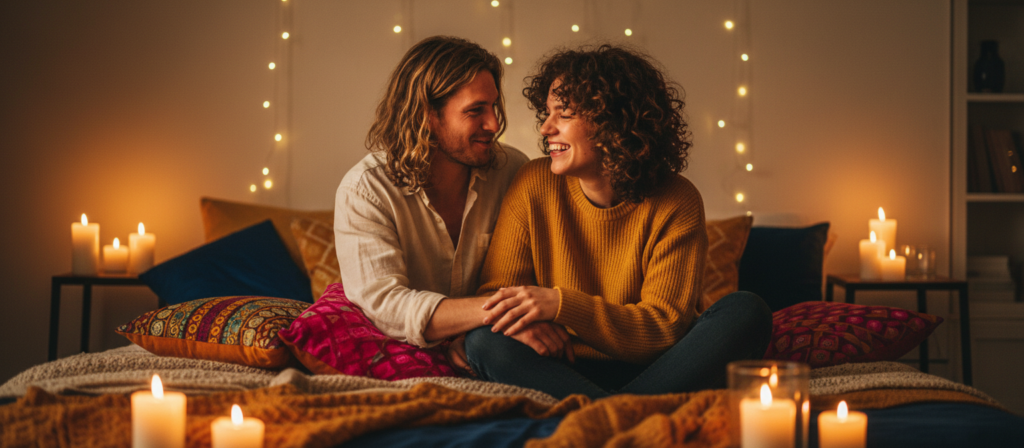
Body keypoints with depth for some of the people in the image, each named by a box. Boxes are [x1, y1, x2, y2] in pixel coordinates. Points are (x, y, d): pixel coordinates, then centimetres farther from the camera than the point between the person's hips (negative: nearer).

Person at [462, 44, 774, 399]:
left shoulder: (676, 203, -8)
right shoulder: (535, 184, -3)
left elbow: (666, 326, -14)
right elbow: (496, 294, -3)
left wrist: (560, 304, -28)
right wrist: (528, 323, -29)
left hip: (653, 369, 0)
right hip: (564, 370, 1)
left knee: (745, 312, -24)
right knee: (484, 341, -27)